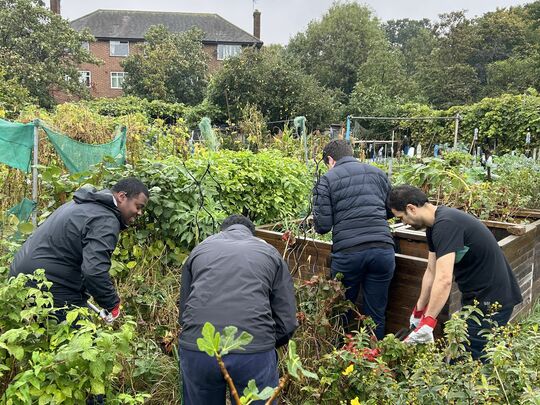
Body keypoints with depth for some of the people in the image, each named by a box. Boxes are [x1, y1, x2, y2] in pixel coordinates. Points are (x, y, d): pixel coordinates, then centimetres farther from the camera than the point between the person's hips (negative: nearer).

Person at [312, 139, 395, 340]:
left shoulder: (327, 180, 3)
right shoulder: (378, 173, 15)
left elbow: (322, 226, -2)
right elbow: (391, 210, 21)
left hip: (347, 252, -2)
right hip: (383, 249, 3)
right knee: (376, 316, 13)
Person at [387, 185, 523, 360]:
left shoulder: (445, 224, -25)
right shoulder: (435, 224, 5)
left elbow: (444, 280, -33)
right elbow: (431, 271, 11)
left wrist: (426, 325, -31)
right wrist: (418, 311, 14)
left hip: (491, 301, -9)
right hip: (477, 297, 10)